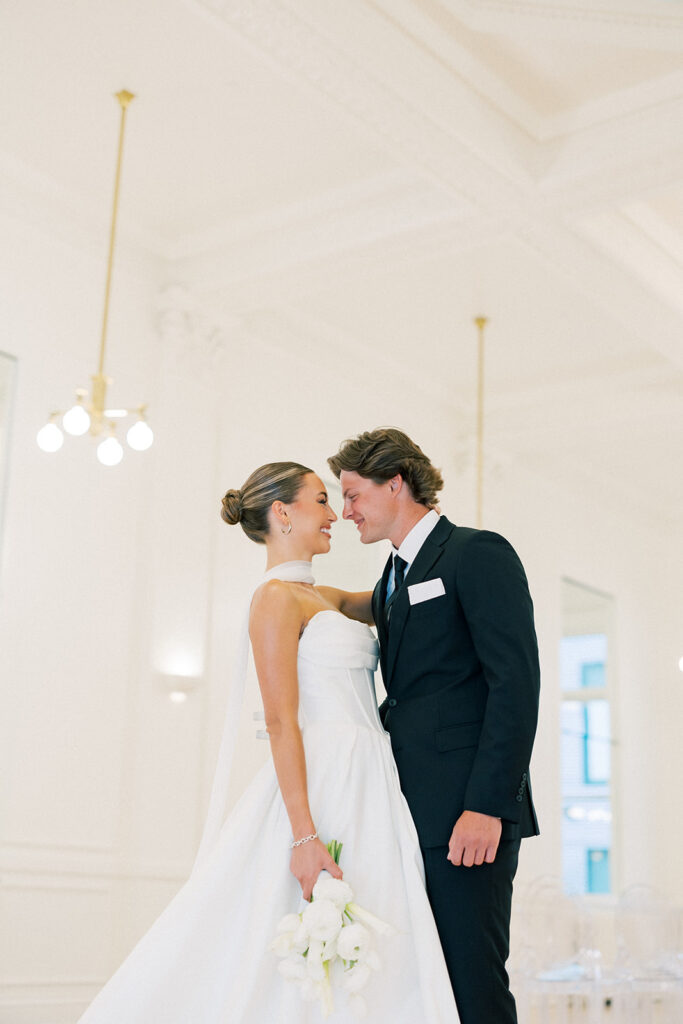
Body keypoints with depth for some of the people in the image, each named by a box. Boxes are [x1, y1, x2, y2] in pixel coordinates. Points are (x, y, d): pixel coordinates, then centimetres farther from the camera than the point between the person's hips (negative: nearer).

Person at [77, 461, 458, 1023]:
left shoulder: (326, 598, 18)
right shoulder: (277, 597, -8)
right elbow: (281, 722, -15)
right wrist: (305, 835, -22)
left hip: (365, 790, 9)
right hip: (326, 784, -9)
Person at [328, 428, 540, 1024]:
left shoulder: (478, 554, -3)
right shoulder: (389, 584, 22)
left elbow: (516, 682, -13)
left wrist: (487, 805, -20)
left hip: (466, 814, -8)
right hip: (408, 816, 8)